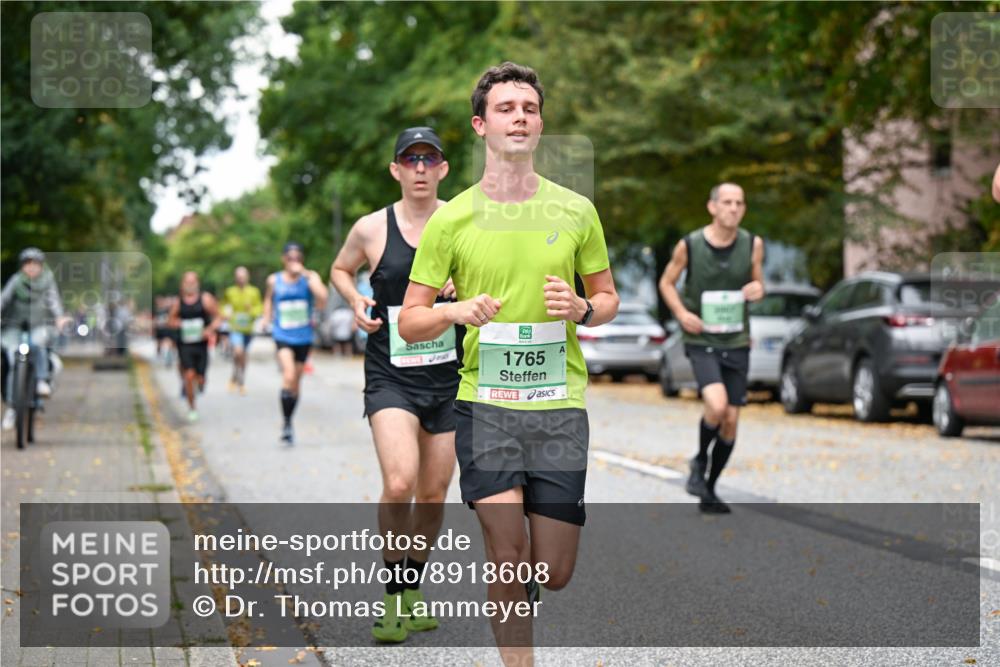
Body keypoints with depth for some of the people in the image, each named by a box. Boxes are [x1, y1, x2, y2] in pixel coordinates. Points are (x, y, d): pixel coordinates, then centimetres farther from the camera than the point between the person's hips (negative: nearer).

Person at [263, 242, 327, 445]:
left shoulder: (310, 277, -2)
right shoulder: (274, 280, 1)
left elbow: (322, 299, -20)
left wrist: (305, 274, -21)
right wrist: (267, 318, 11)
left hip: (303, 337, 2)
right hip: (282, 336, -2)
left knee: (296, 381, 12)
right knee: (289, 377, -23)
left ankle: (288, 422, 29)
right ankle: (286, 423, -16)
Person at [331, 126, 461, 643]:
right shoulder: (371, 228, -2)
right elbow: (340, 269, 17)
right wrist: (356, 302, -3)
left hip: (449, 376, 2)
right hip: (390, 375, -2)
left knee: (433, 494, 10)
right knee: (398, 484, -21)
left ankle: (413, 591, 30)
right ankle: (394, 596, -4)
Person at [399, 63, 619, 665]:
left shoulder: (575, 210, 6)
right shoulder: (451, 219, 1)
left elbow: (608, 297, 16)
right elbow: (409, 322, 5)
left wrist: (583, 309, -8)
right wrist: (456, 311, -16)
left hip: (561, 405, 2)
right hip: (484, 401, -2)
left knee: (553, 573, 4)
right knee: (509, 556, -10)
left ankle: (510, 599, 38)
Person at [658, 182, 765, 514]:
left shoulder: (752, 244, 0)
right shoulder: (689, 245, -7)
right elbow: (667, 282, 6)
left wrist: (757, 289, -10)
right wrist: (681, 313, -11)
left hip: (736, 342, 3)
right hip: (701, 340, -3)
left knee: (730, 420, 4)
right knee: (716, 406, -25)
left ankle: (710, 490, 21)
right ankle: (700, 462, 4)